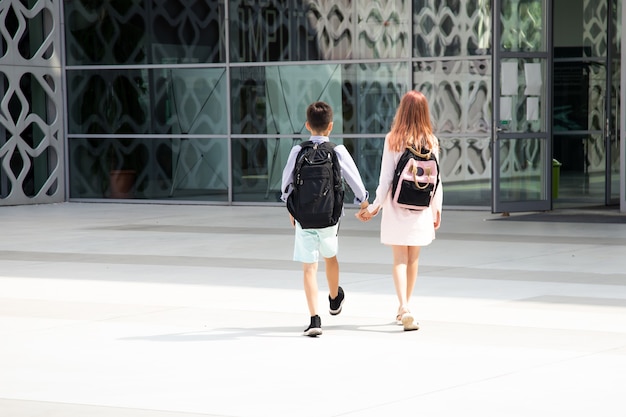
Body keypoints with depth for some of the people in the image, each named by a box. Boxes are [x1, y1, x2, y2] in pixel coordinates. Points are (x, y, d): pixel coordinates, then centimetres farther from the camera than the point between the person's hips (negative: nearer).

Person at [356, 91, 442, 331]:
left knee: (400, 259, 1)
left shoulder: (393, 140, -8)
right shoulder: (431, 141, -3)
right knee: (413, 259, 15)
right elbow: (436, 178, 0)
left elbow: (386, 178, -8)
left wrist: (375, 207, 1)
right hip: (421, 209, 2)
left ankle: (403, 307, -16)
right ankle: (404, 308, 27)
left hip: (396, 207, -2)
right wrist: (437, 209, 12)